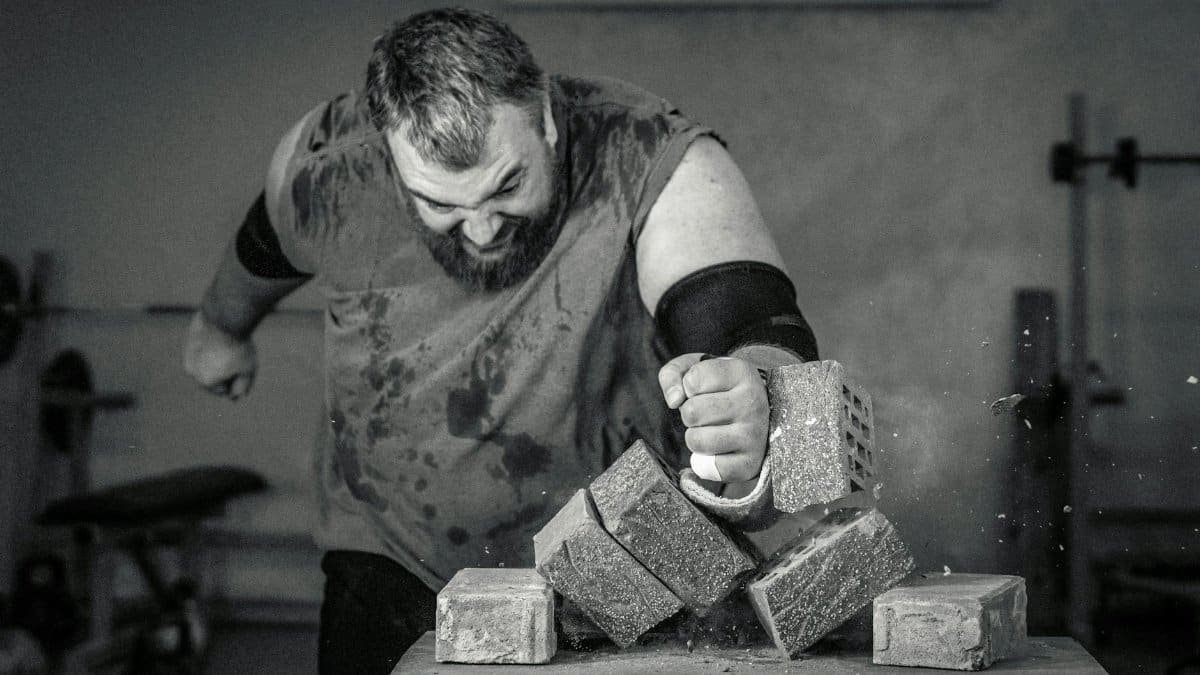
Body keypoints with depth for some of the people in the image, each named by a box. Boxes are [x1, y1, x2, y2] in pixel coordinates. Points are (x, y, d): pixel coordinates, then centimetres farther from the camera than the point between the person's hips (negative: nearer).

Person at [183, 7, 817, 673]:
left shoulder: (658, 167, -24)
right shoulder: (328, 166, -14)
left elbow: (760, 328, -38)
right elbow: (266, 245, 11)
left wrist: (751, 412, -62)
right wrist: (222, 325, 31)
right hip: (392, 563, 1)